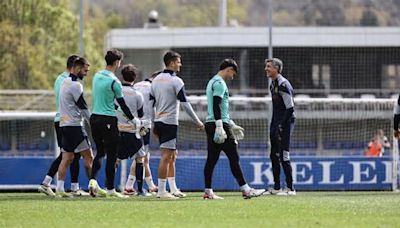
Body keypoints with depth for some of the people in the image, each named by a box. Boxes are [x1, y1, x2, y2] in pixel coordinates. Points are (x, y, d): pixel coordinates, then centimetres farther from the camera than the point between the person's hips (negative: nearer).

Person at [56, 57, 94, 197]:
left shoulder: (65, 82, 15)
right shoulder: (75, 85, -14)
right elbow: (83, 108, -13)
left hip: (64, 124, 9)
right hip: (74, 125, -9)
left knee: (67, 158, 6)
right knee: (88, 157, -5)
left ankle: (59, 188, 0)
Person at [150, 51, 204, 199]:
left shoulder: (157, 80, 12)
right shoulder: (176, 81, -11)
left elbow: (151, 103, 14)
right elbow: (185, 103, -13)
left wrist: (154, 124, 20)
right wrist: (197, 121, -6)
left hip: (159, 121, 8)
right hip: (169, 123, -8)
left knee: (172, 155, 16)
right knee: (166, 156, -8)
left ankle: (173, 189, 18)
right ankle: (161, 191, -10)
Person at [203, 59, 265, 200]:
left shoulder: (213, 82, 22)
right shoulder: (219, 83, -10)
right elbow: (216, 105, -21)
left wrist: (232, 125, 31)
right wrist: (220, 127, -26)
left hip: (211, 125, 10)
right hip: (220, 125, -10)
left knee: (212, 158, 7)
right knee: (234, 157, -6)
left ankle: (208, 192, 4)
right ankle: (245, 190, -5)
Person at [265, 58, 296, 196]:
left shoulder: (283, 85, -16)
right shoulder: (273, 85, 14)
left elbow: (290, 108, -19)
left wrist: (281, 126, -20)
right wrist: (273, 126, 15)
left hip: (285, 123, -10)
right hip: (276, 124, 10)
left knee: (283, 156, -10)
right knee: (274, 156, 12)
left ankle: (290, 188, -6)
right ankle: (276, 188, 19)